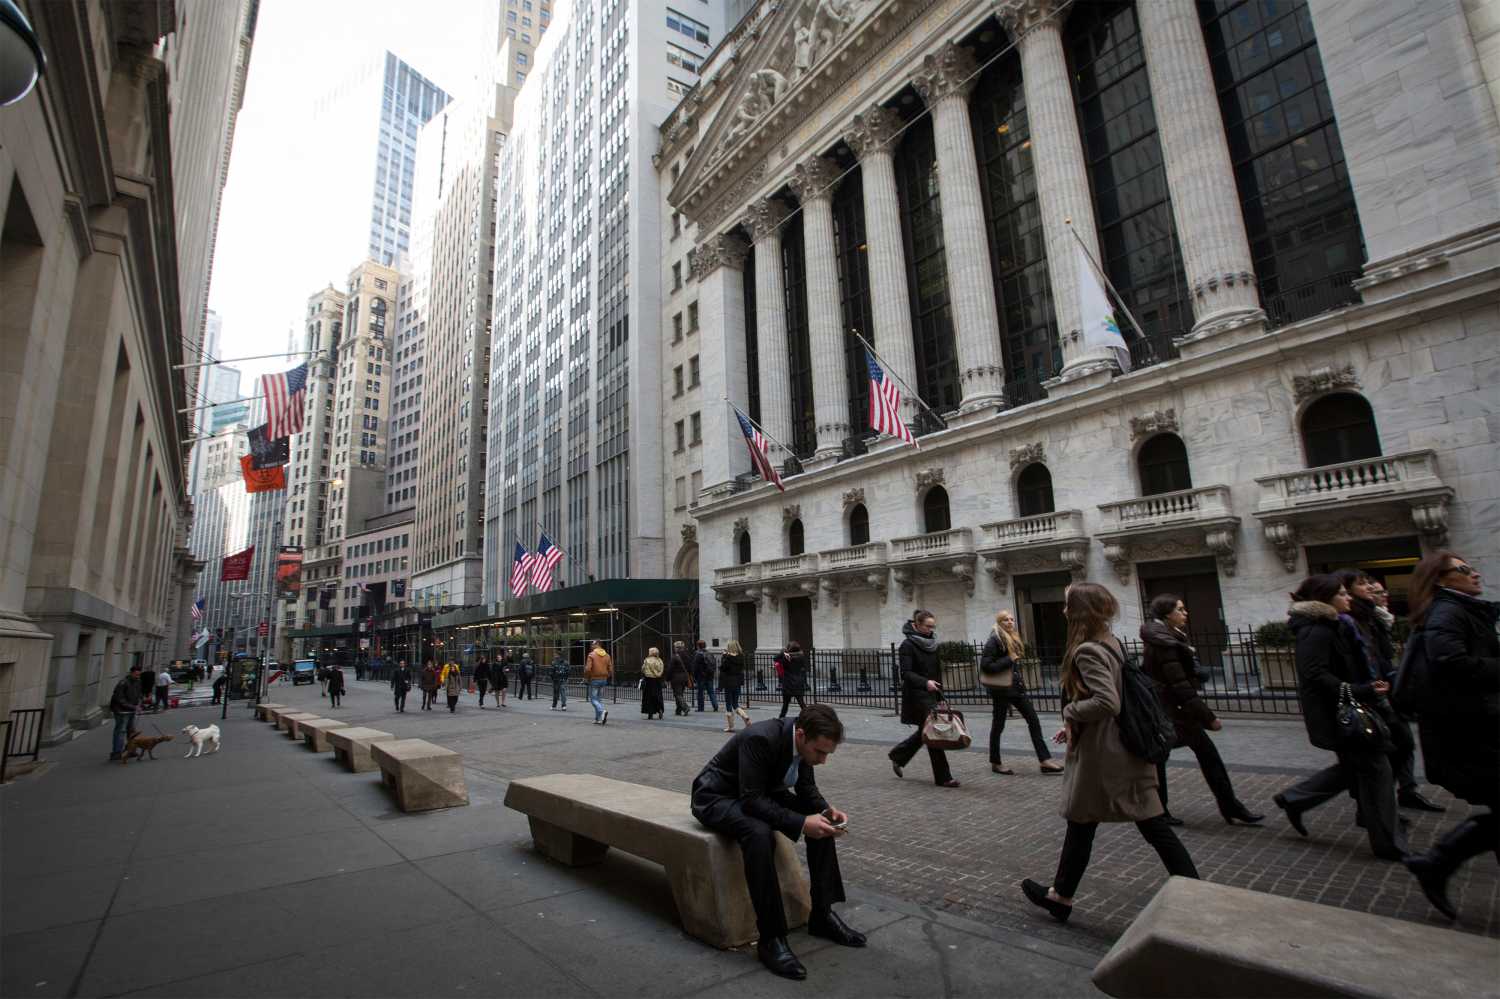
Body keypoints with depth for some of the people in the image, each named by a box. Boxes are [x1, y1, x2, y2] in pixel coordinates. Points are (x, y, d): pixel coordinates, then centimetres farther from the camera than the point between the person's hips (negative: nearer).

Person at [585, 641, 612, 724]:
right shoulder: (607, 655, 7)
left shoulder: (591, 655, -9)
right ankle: (598, 719, 13)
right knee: (599, 699, 14)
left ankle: (603, 711, -23)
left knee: (593, 699, 1)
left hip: (594, 680, -5)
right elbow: (610, 669, 5)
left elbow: (588, 668, -15)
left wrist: (586, 677, 1)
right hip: (603, 680, 5)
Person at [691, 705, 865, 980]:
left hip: (761, 793, 8)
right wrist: (801, 823, -40)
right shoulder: (759, 738, -35)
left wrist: (826, 810, -17)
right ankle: (771, 937, -23)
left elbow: (806, 787, 2)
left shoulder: (803, 741, -12)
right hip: (717, 797, -7)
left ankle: (822, 913, 5)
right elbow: (751, 801, -35)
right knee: (759, 833, -37)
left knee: (823, 822, -7)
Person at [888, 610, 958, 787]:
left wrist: (941, 696, 14)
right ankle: (942, 777, 4)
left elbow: (937, 671, 17)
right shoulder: (908, 645, -11)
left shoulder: (932, 644, 11)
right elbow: (905, 673, -18)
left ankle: (898, 756, 31)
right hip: (917, 695, -8)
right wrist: (925, 682, -32)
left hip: (931, 695, 8)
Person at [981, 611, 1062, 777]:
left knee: (1033, 719, 5)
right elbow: (985, 666, -21)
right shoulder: (994, 640, -15)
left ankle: (1044, 759, 10)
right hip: (1000, 688, -8)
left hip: (1015, 685, 8)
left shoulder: (1014, 639, 11)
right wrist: (1008, 660, -20)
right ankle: (995, 763, 18)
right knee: (998, 725, 4)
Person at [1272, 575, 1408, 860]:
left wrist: (1370, 685, 9)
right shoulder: (1316, 632, -21)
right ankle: (1388, 844, 13)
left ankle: (1293, 800, 25)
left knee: (1355, 767, 17)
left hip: (1345, 710, 10)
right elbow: (1316, 676, -27)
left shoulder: (1330, 627, 12)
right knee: (1375, 769, -1)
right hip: (1336, 714, -10)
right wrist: (1363, 691, -27)